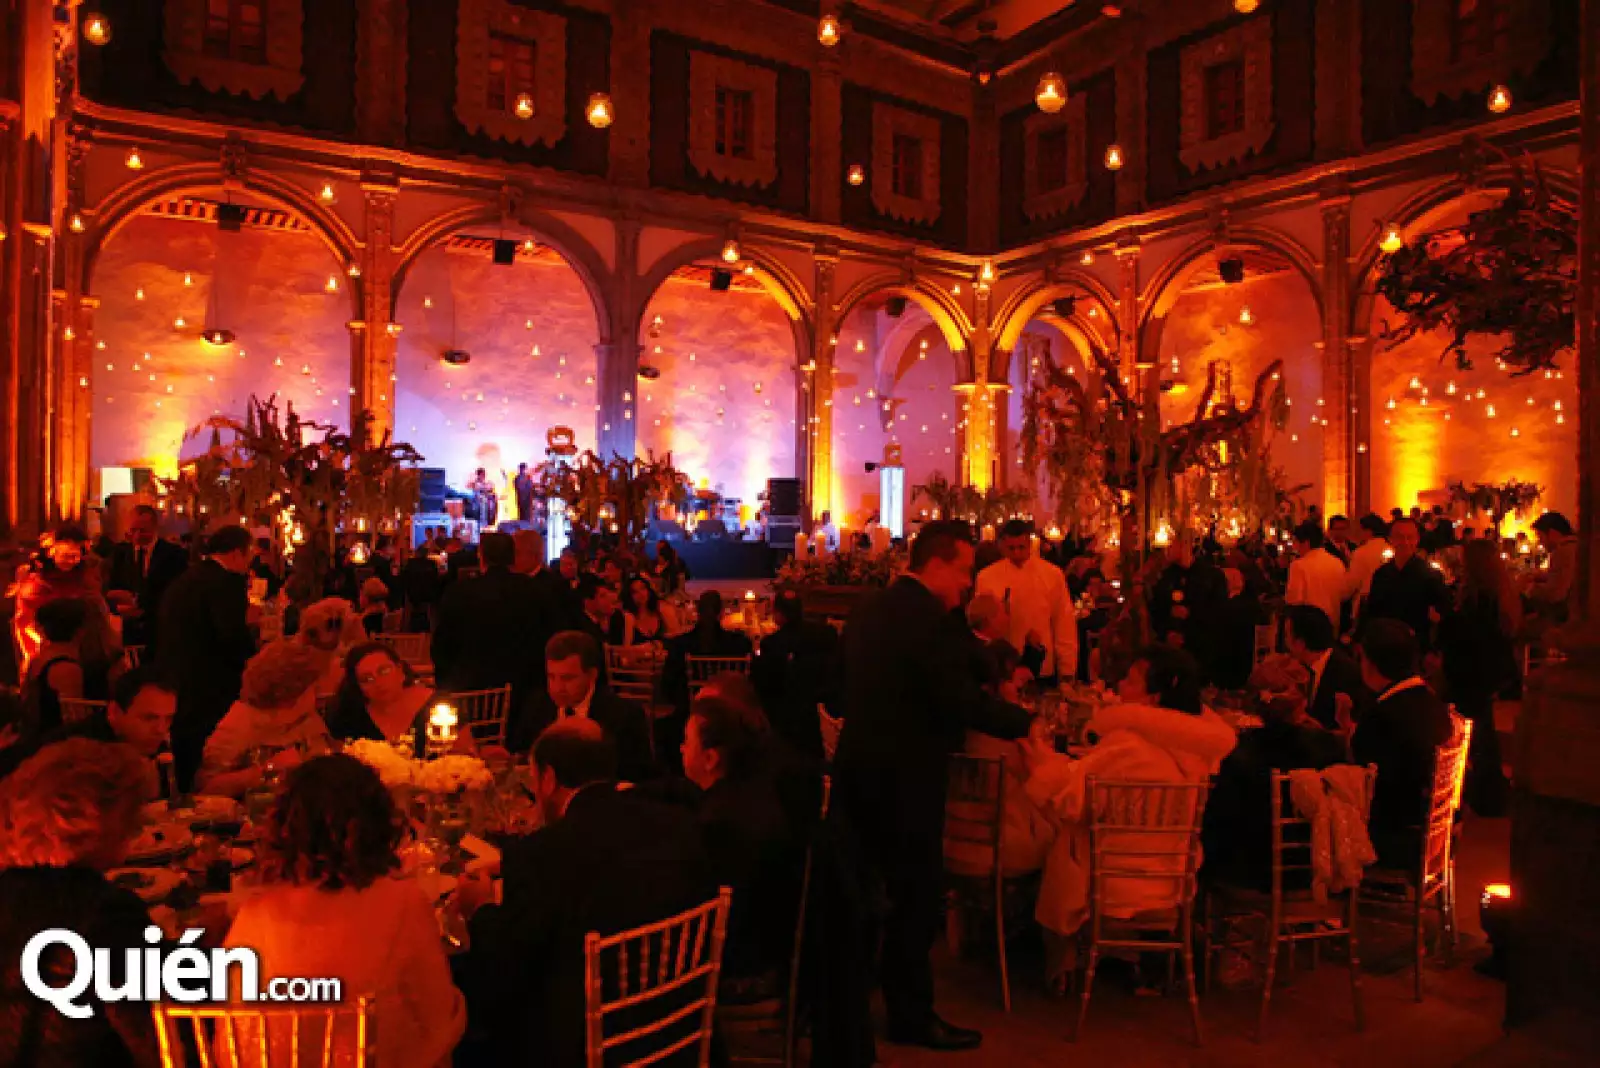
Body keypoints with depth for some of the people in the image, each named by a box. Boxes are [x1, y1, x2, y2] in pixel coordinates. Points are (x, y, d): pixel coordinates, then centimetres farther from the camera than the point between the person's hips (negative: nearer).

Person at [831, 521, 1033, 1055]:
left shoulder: (870, 610, 8)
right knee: (915, 896, 8)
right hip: (903, 780, -9)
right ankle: (912, 1015, 24)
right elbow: (963, 699, -22)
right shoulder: (922, 616, -20)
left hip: (860, 771, 9)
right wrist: (1025, 722, -9)